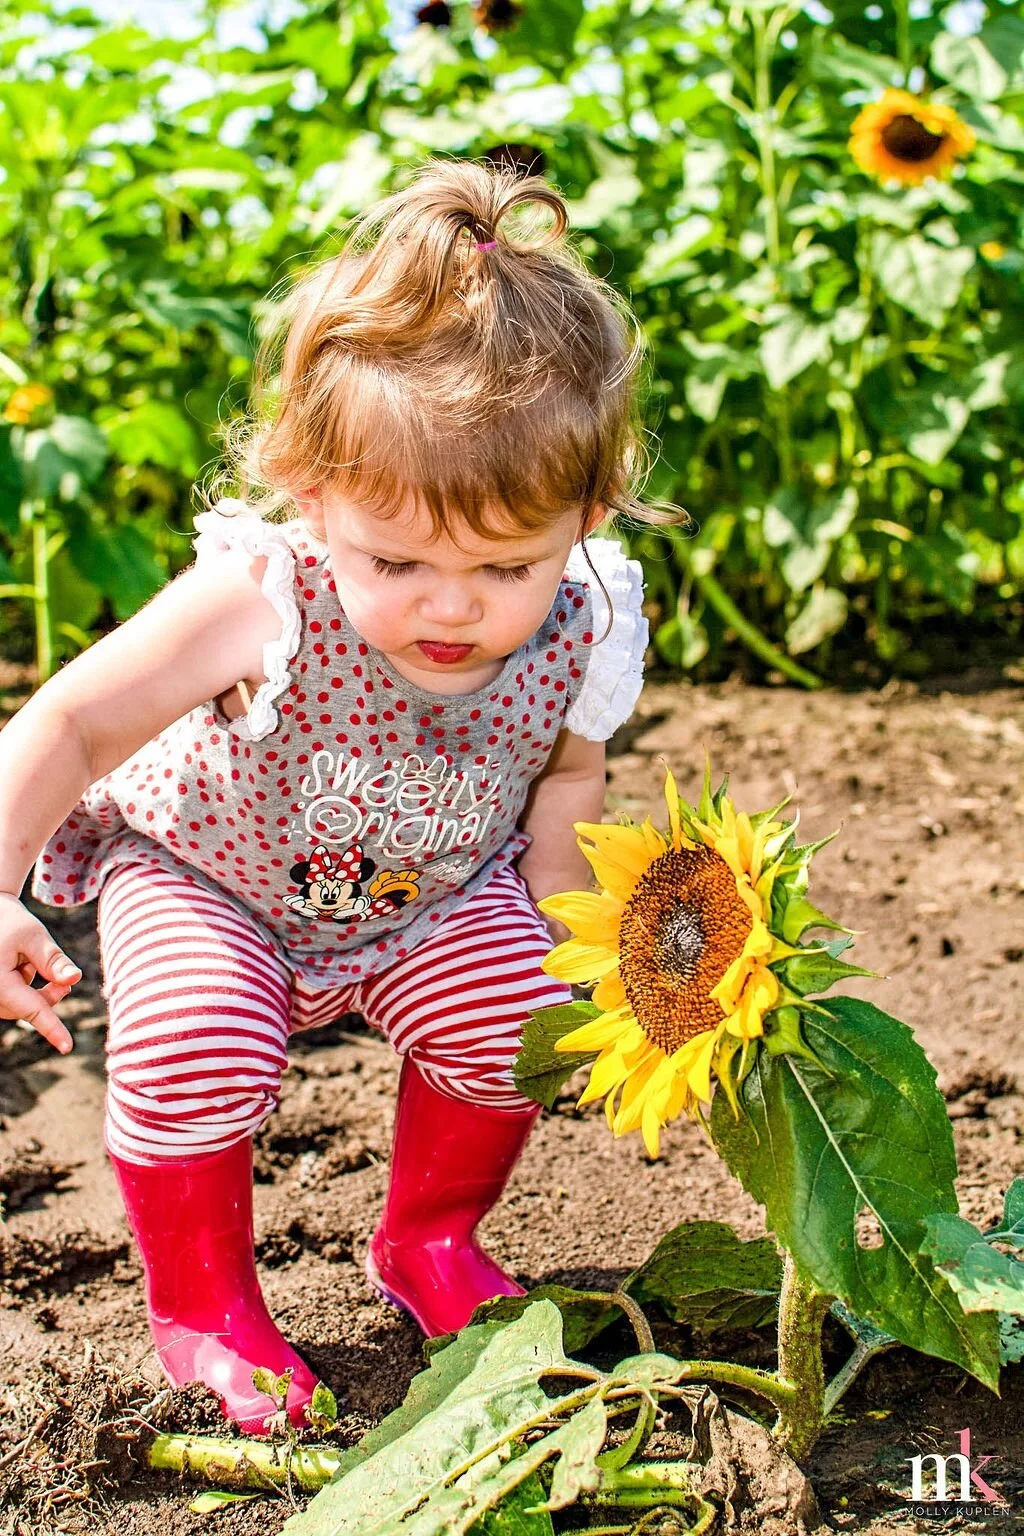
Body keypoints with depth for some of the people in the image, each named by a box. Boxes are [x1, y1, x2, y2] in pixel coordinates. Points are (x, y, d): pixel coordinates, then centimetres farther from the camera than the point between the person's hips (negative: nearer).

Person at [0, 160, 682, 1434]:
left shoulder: (578, 633, -23)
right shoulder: (262, 603, -36)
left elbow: (566, 772, 0)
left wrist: (548, 923, -8)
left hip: (430, 898, 3)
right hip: (205, 868, -3)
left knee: (510, 1017, -17)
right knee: (199, 1042, -27)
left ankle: (428, 1238, 15)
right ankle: (199, 1302, 3)